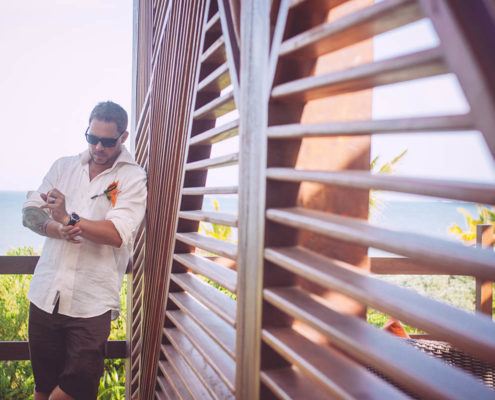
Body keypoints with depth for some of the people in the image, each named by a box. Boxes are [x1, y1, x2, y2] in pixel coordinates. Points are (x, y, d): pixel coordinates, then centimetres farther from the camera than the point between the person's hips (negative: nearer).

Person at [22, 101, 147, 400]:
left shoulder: (133, 178, -3)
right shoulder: (63, 166, 12)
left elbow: (117, 233, -14)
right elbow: (29, 211, 8)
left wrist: (69, 220, -21)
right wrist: (56, 229, -11)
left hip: (91, 303, -4)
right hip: (46, 296, 4)